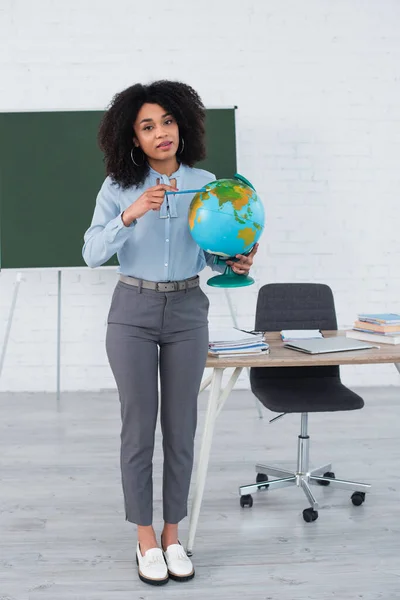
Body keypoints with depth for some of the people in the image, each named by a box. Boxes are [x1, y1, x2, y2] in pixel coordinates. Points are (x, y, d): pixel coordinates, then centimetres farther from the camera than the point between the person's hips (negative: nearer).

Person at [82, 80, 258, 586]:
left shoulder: (205, 184, 0)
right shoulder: (118, 187, -6)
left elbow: (209, 256, 6)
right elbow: (92, 255, -14)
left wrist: (235, 263, -15)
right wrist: (131, 214, -27)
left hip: (187, 312, 2)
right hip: (133, 312, -2)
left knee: (181, 428, 7)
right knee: (139, 427, 3)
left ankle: (173, 534, 24)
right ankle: (145, 539, 19)